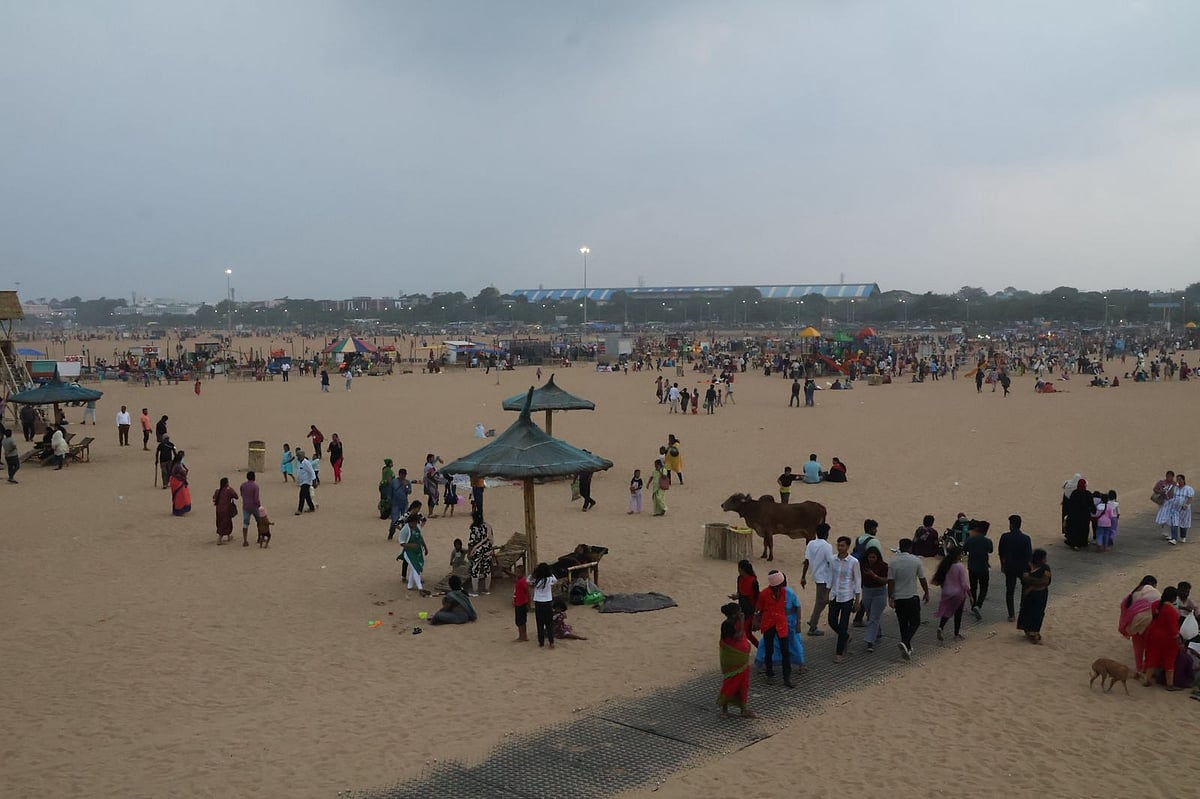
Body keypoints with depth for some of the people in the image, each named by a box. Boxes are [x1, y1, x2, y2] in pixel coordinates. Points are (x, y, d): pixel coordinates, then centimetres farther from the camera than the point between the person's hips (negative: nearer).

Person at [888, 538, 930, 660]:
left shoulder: (893, 562, -4)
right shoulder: (916, 561, -7)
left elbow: (890, 581, -6)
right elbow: (922, 579, -1)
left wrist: (890, 597, 0)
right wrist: (926, 593, 12)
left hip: (898, 598, 3)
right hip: (912, 597, -2)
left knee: (903, 623, 14)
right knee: (915, 622, 6)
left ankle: (907, 648, 20)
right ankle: (905, 643, -16)